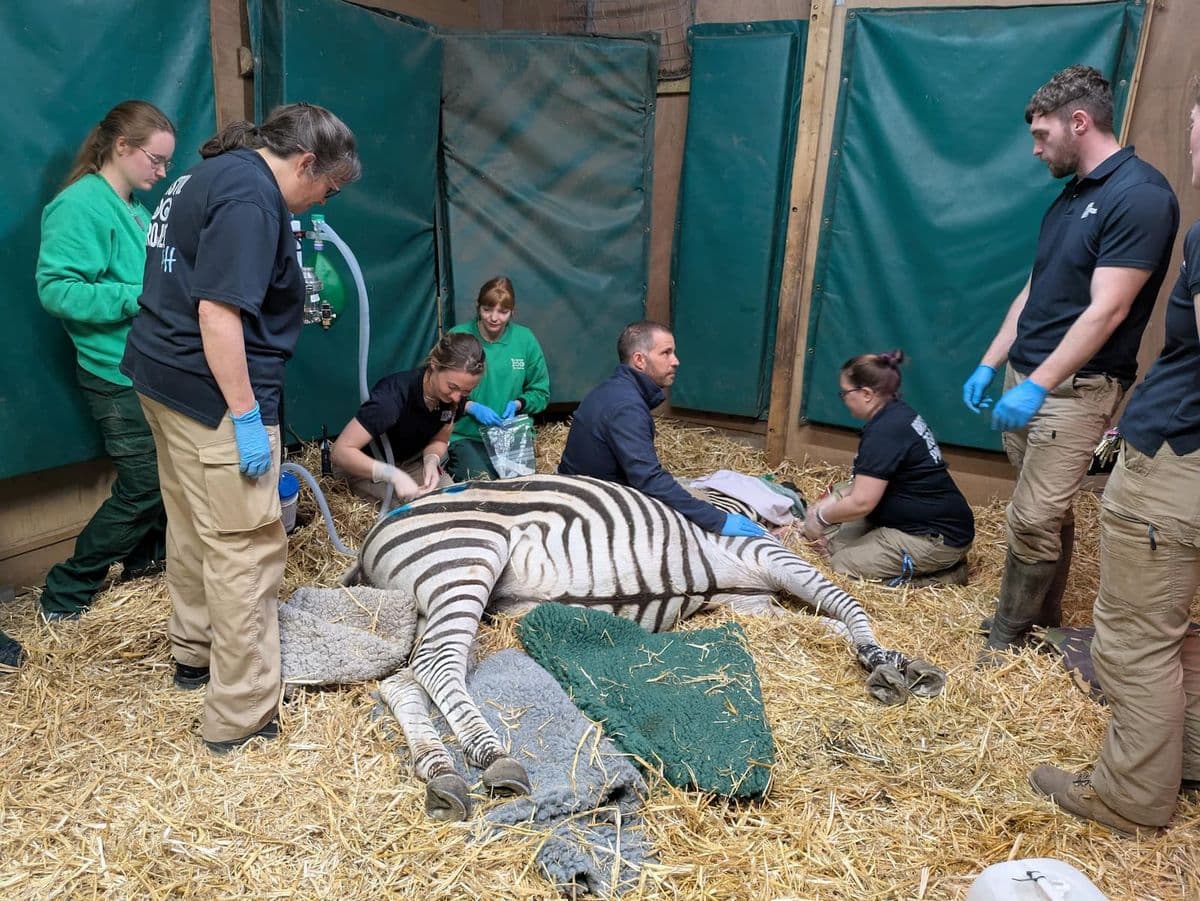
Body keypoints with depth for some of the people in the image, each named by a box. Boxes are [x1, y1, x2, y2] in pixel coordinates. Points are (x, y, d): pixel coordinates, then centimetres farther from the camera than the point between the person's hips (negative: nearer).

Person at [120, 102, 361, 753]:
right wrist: (246, 419, -22)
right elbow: (217, 312, -24)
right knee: (246, 549, -5)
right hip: (213, 392, -11)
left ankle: (194, 653, 42)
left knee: (191, 525, 23)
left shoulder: (211, 172, 15)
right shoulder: (251, 197, -17)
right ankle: (240, 719, 3)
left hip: (162, 376, 11)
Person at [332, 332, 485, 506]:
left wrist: (431, 462, -25)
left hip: (412, 462, 5)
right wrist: (394, 475, -45)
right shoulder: (393, 395, -35)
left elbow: (439, 440, -3)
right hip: (367, 467, -5)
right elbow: (341, 451, -35)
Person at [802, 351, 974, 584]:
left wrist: (821, 517, -7)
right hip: (935, 521, 10)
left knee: (841, 564, -9)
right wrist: (830, 502, 10)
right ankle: (941, 563, 9)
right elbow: (871, 484, 17)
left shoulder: (885, 430, -23)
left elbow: (861, 502, -24)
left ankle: (936, 574, -2)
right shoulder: (898, 415, 6)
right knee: (837, 543, 7)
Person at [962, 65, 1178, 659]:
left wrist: (1036, 386, -24)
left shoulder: (1140, 196, -13)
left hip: (1075, 388, -8)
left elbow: (1107, 310, -20)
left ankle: (1005, 640, 10)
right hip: (1027, 377, 8)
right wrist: (991, 364, 13)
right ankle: (1044, 620, 29)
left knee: (1033, 519, -5)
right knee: (1048, 512, 16)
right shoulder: (1070, 197, 14)